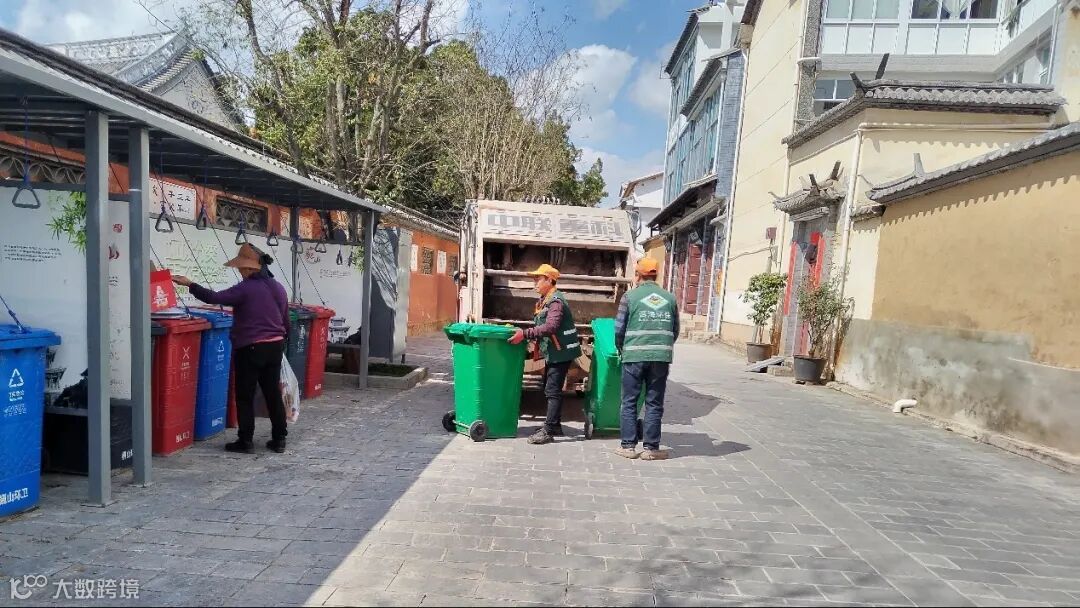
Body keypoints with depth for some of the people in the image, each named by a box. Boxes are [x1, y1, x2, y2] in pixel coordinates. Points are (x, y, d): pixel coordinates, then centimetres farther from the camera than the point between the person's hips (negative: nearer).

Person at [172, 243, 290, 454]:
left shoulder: (246, 288, -13)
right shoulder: (279, 288, 9)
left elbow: (214, 298, -16)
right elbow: (286, 322, 15)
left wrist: (189, 284, -5)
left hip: (251, 348, -7)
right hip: (275, 346, 7)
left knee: (245, 396, 6)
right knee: (273, 393, 12)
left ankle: (245, 441, 12)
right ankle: (279, 439, 16)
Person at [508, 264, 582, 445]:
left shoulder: (556, 301, -19)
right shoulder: (544, 300, 13)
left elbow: (550, 327, -32)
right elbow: (539, 325, 17)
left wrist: (525, 334, -34)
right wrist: (524, 333, 6)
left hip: (561, 352, -10)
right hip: (553, 352, 10)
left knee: (553, 390, -8)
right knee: (550, 389, 17)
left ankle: (548, 431, -3)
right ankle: (555, 426, 28)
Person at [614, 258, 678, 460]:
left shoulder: (630, 296, -1)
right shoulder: (669, 298, 8)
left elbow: (619, 329, -1)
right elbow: (675, 331, 11)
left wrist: (621, 350, 15)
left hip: (634, 356, -2)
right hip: (661, 358, 2)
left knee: (629, 402, 9)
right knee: (654, 404, 10)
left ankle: (628, 446, 13)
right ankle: (651, 448, 14)